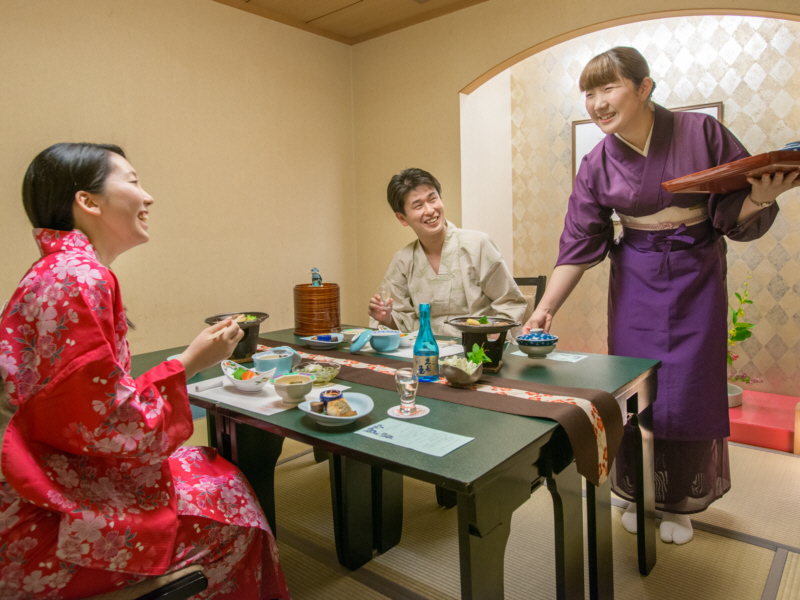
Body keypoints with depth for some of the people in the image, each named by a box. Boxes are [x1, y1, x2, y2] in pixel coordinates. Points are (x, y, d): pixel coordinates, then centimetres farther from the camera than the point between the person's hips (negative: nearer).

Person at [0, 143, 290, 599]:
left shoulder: (58, 271, 9)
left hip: (57, 472, 9)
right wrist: (188, 363, -14)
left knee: (209, 465, 10)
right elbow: (109, 427, -23)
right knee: (225, 496, -4)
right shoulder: (79, 279, -23)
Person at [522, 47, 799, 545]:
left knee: (688, 388, 1)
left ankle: (681, 502, 24)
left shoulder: (700, 132, -9)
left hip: (695, 275, -1)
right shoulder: (598, 165, -5)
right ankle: (638, 494, 25)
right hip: (635, 280, 2)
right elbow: (578, 246, -7)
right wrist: (545, 309, -14)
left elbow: (736, 217, -4)